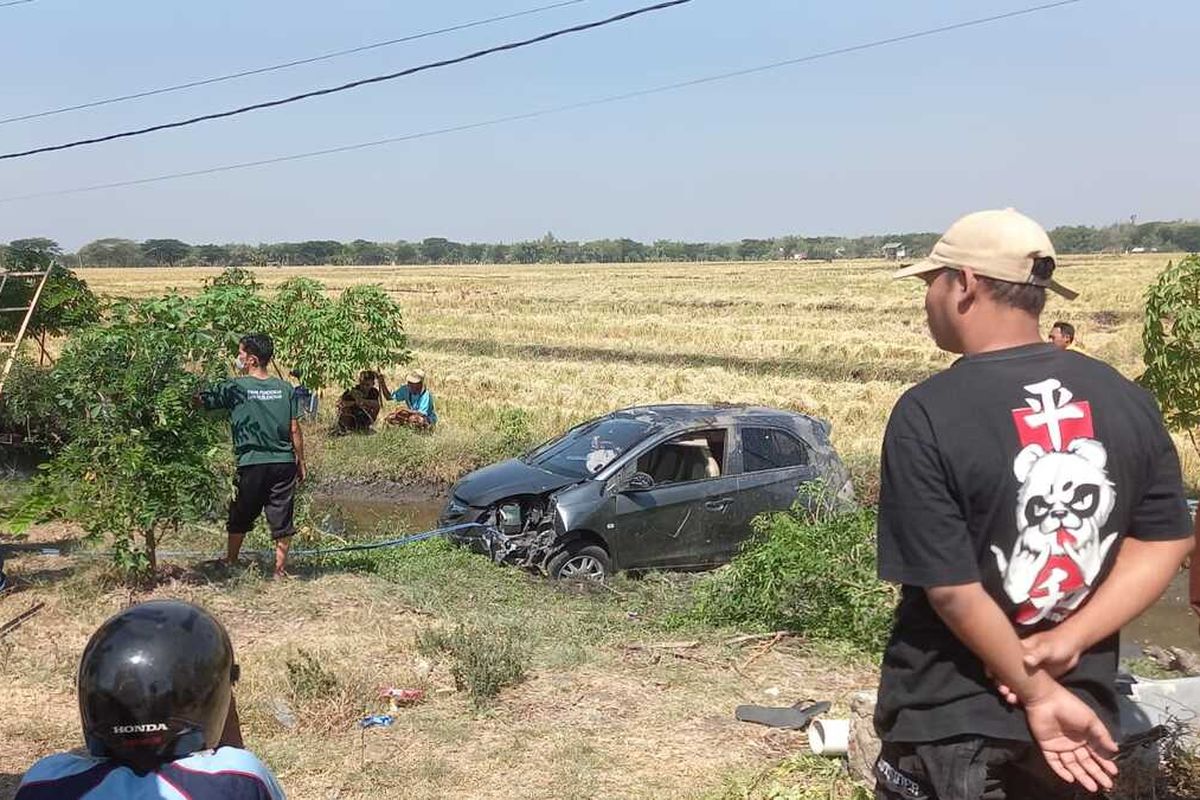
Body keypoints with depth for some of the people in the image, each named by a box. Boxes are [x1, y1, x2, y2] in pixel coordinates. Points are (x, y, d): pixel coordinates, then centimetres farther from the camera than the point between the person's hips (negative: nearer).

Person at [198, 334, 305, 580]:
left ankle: (231, 562, 30)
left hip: (251, 463, -2)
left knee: (240, 518, 17)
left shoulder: (235, 388, -7)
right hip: (284, 462, 2)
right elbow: (295, 430, 2)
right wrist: (301, 463, 10)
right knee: (282, 520, 7)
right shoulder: (285, 388, 1)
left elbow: (200, 400, -1)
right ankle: (280, 569, 9)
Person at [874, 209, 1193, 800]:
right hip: (1082, 705, 5)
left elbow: (952, 589, -21)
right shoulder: (1126, 399, -3)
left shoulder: (928, 414, -19)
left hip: (951, 723, -4)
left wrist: (1037, 692, -12)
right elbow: (1165, 540, -1)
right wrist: (1069, 642, -8)